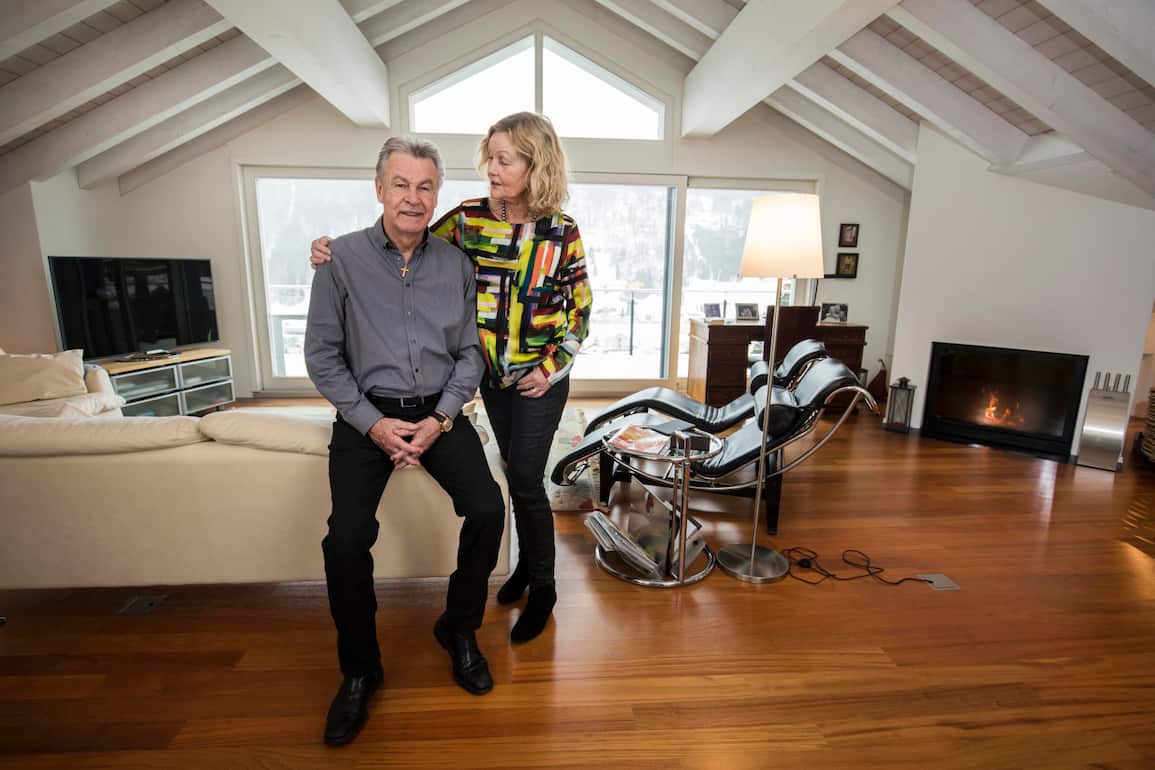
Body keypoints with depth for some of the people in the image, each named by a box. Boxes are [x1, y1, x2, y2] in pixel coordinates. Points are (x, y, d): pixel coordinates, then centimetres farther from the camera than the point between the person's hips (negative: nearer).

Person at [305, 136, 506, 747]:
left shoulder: (456, 263, 3)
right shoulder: (342, 257, -3)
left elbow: (470, 353, 4)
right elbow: (322, 355, -2)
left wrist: (441, 418, -9)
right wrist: (372, 423, -12)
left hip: (439, 412, 2)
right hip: (366, 415, -1)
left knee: (487, 510, -17)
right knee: (346, 539, -18)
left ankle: (458, 628, 12)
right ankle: (359, 668, 11)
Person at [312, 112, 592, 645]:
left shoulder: (562, 231, -9)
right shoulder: (468, 219, -3)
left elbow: (581, 306, -1)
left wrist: (553, 365, -9)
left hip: (539, 380, -3)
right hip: (493, 376, 3)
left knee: (526, 481, -1)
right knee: (516, 474, 15)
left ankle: (542, 587, 21)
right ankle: (527, 561, 38)